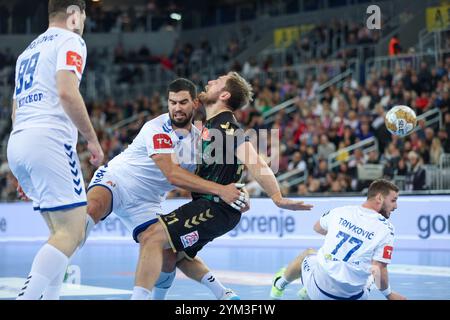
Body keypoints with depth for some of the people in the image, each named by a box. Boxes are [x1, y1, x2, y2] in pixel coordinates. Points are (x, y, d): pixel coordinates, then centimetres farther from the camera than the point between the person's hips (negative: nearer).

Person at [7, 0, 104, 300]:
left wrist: (24, 173, 31)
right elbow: (67, 92, -15)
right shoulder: (70, 41, 2)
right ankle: (28, 294, -24)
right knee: (72, 232, -11)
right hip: (49, 140, -9)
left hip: (17, 143, 9)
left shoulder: (28, 50, 27)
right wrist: (92, 139, -7)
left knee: (61, 230, 14)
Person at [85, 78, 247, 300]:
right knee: (93, 208, -39)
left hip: (144, 203, 6)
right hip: (114, 181, -6)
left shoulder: (198, 138, 4)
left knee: (168, 259, -9)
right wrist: (219, 190, -36)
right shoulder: (157, 129, -20)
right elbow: (172, 175, -31)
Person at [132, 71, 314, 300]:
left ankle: (139, 296, -28)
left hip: (215, 208, -10)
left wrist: (277, 198, -39)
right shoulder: (210, 125, 15)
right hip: (208, 204, 10)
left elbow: (255, 164, -27)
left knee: (152, 237, -22)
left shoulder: (227, 126, -14)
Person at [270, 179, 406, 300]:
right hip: (351, 296, -2)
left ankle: (279, 285, 54)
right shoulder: (386, 228, -12)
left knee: (308, 253, 34)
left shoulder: (340, 211, 0)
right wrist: (389, 294, 0)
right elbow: (379, 271, -17)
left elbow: (317, 228, 22)